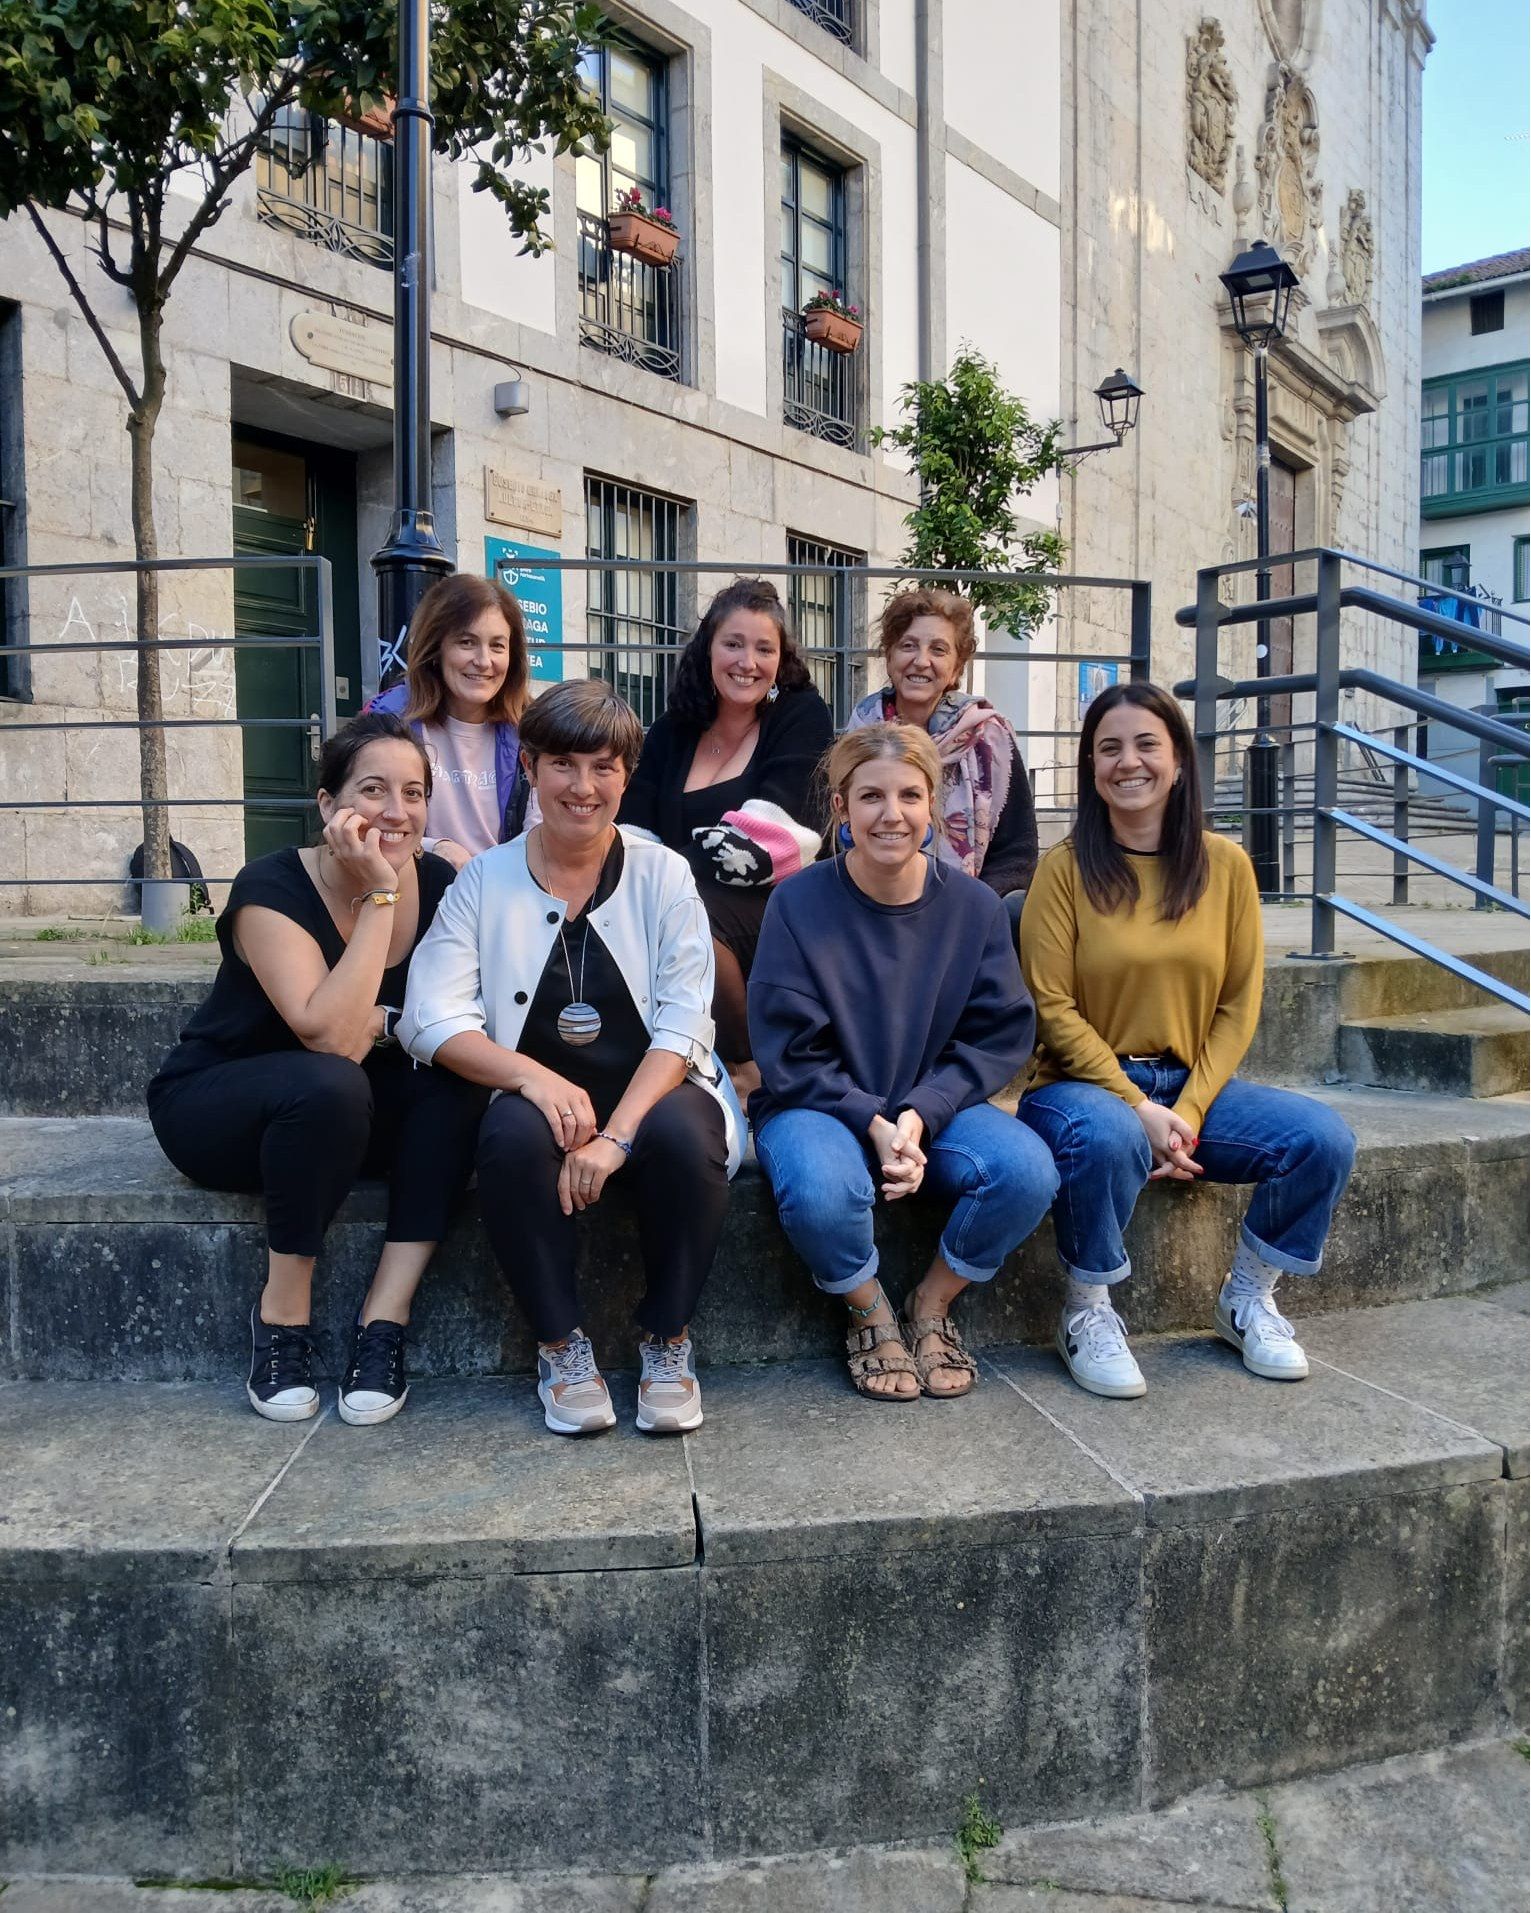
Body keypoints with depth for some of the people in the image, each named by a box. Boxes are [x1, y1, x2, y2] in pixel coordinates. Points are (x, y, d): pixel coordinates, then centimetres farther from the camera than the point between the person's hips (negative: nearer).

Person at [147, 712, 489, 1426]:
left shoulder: (440, 883, -9)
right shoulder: (272, 889, -23)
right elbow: (332, 1038, -35)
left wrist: (380, 1021, -22)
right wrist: (380, 898, -34)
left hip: (342, 1121, 5)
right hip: (213, 1108, -4)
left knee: (458, 1080, -24)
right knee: (328, 1084, -36)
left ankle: (383, 1320, -22)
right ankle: (281, 1315, -18)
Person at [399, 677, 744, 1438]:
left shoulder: (662, 874, 2)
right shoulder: (484, 881, 3)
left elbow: (684, 1022, -8)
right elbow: (433, 1020, -7)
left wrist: (616, 1136, -23)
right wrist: (533, 1077, -25)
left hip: (654, 1092, 0)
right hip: (541, 1099, 0)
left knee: (683, 1137, -33)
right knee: (512, 1136, -32)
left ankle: (667, 1340, -7)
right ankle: (560, 1344, -10)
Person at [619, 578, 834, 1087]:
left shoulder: (803, 716, 3)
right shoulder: (671, 730, 15)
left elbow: (759, 843, -10)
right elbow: (634, 834, 3)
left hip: (777, 906, -3)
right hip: (680, 896, 4)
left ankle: (747, 1067, -10)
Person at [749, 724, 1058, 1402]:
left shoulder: (974, 905, -2)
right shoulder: (799, 902, -10)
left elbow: (996, 1036, -2)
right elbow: (790, 1053, -9)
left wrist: (919, 1116, -17)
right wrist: (872, 1124, -21)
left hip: (933, 1108, 3)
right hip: (819, 1106, -2)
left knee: (1028, 1171, -26)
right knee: (822, 1190, -36)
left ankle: (932, 1305, 4)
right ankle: (872, 1316, 0)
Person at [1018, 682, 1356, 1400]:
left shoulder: (1225, 864, 4)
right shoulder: (1066, 867, -6)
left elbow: (1239, 1004, 3)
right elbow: (1053, 1009, -9)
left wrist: (1188, 1112, -9)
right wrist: (1140, 1108, -17)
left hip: (1192, 1085, 4)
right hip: (1084, 1085, -4)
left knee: (1323, 1138, -17)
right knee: (1107, 1139, -37)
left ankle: (1246, 1300, 8)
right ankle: (1087, 1313, -9)